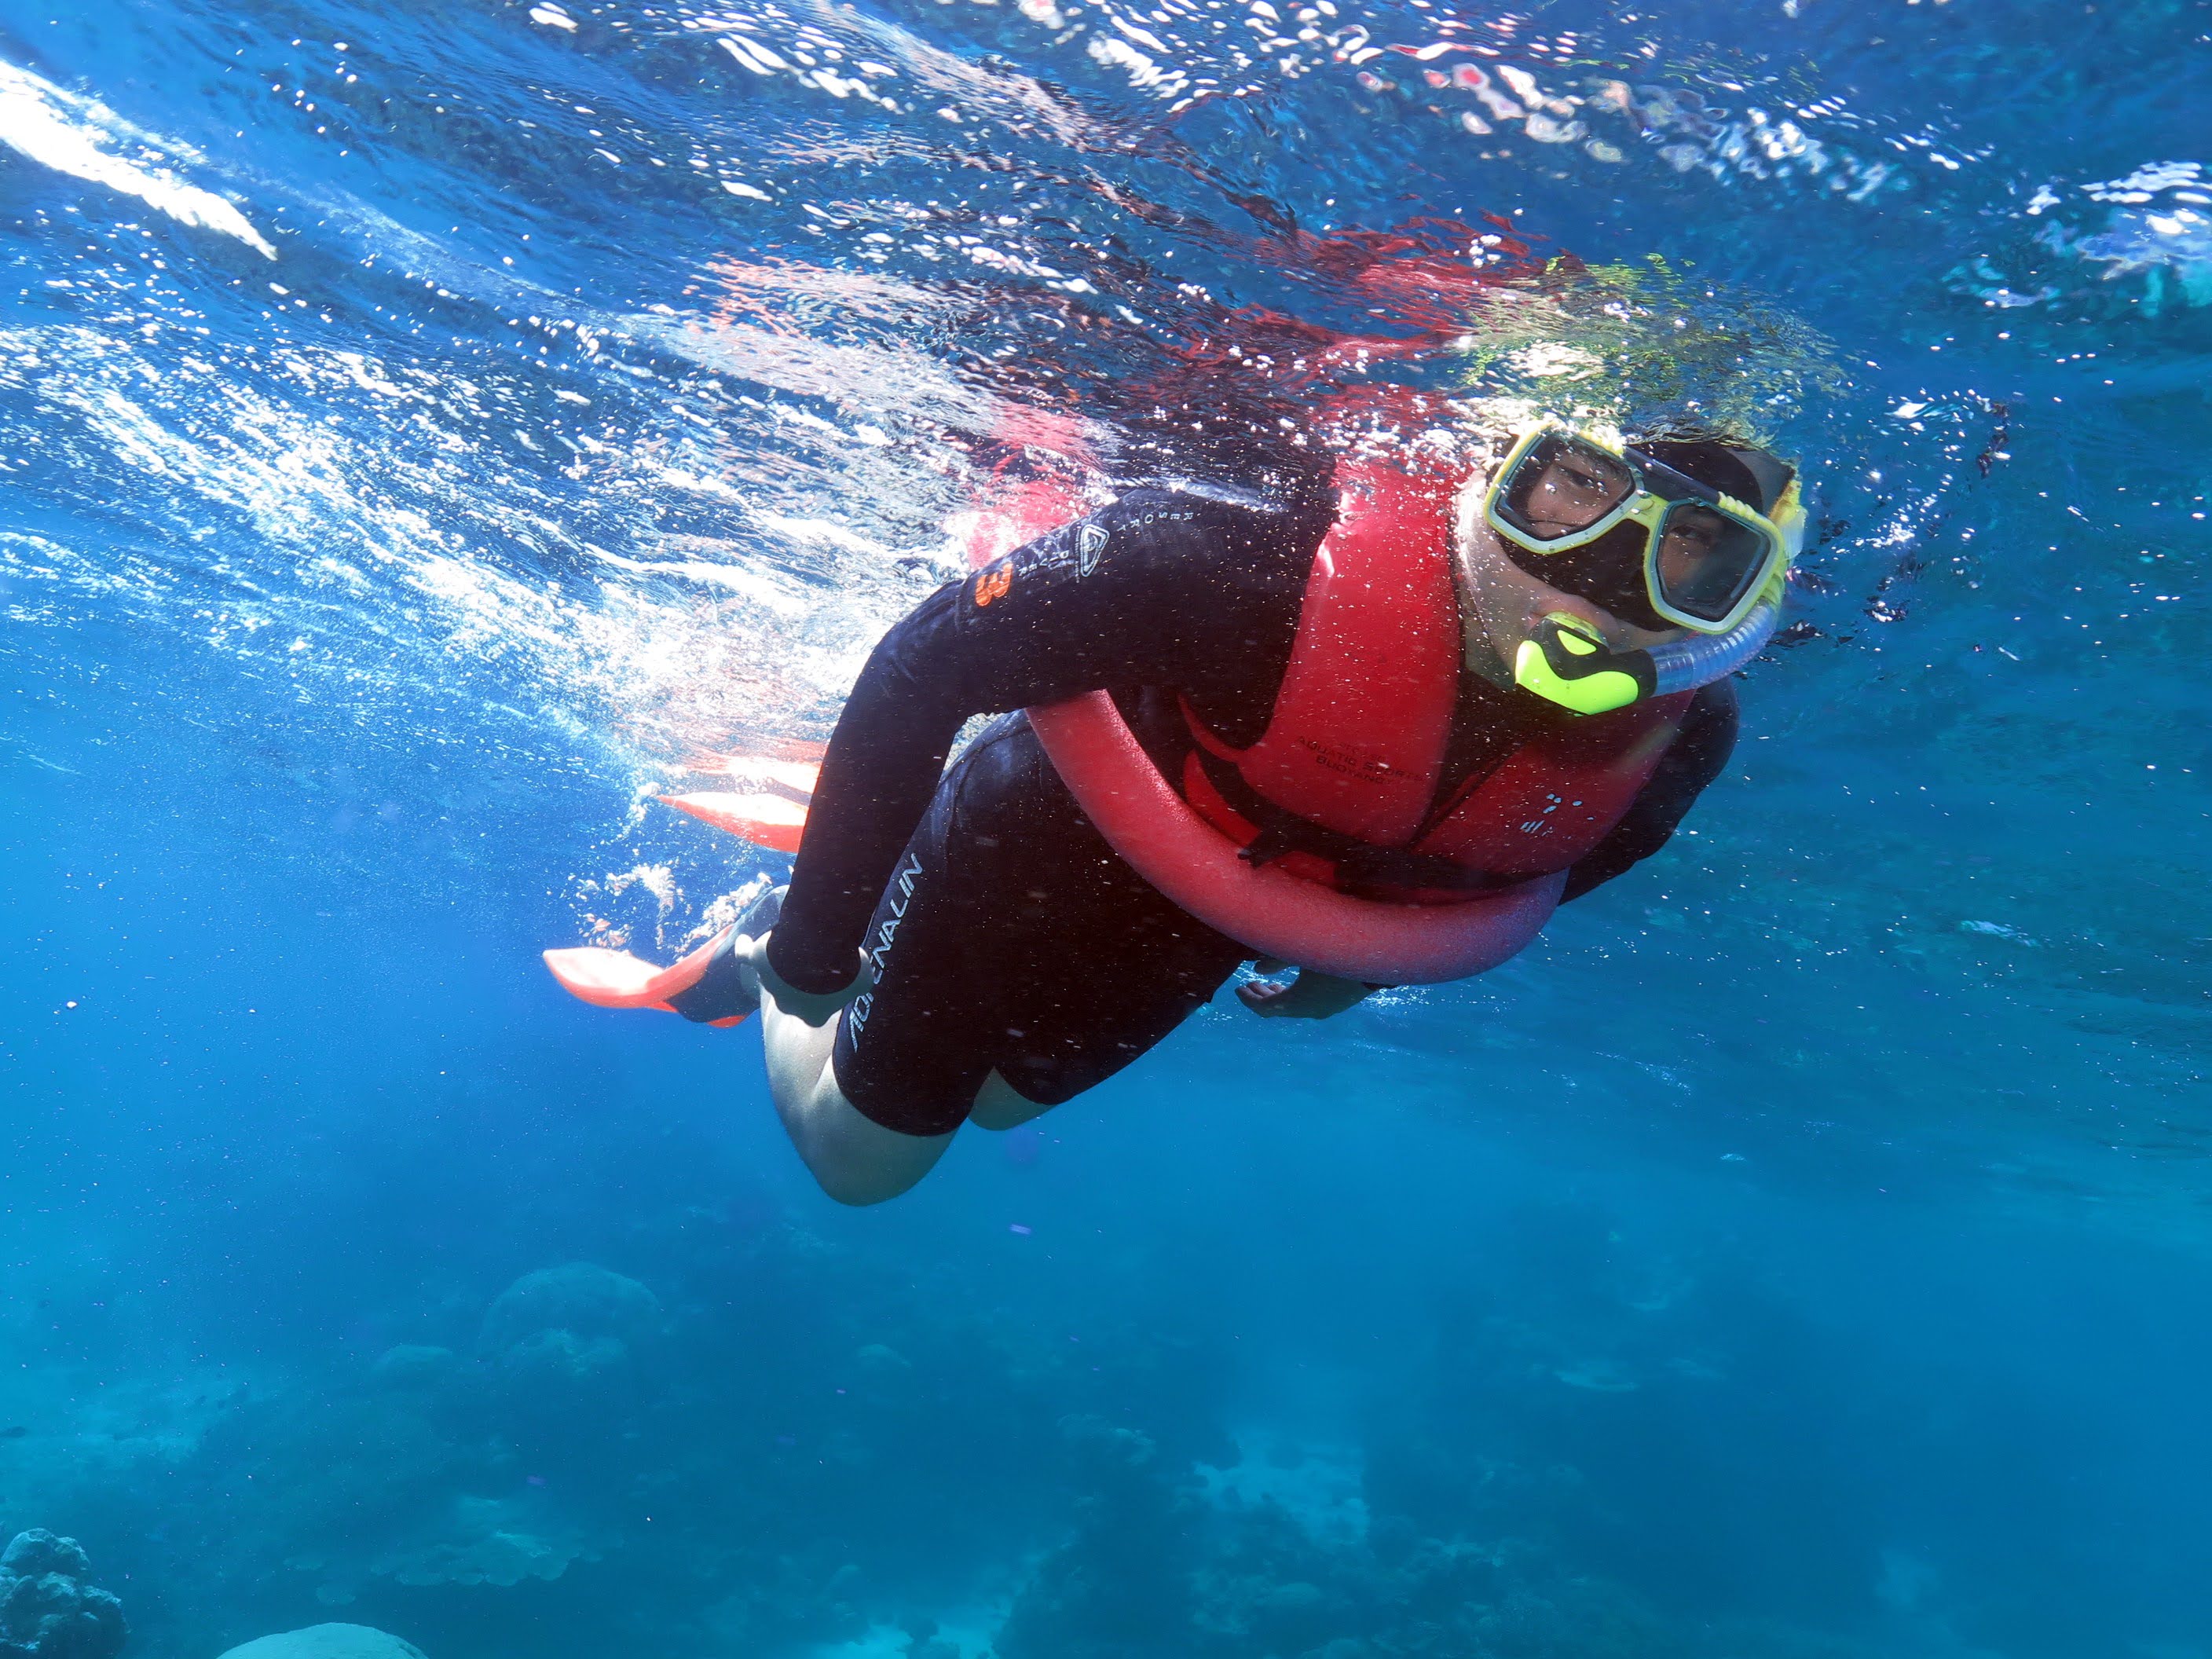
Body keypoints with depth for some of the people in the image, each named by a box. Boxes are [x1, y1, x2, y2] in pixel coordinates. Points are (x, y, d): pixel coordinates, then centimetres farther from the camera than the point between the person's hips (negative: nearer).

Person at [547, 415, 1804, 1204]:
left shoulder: (1676, 741, -24)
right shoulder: (1283, 560, -42)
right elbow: (930, 661, -32)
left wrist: (1350, 964, 11)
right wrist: (812, 943, -24)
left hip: (1199, 932, 5)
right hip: (1036, 851, -5)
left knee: (1000, 1100, 31)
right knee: (859, 1155, 15)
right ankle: (753, 962, 42)